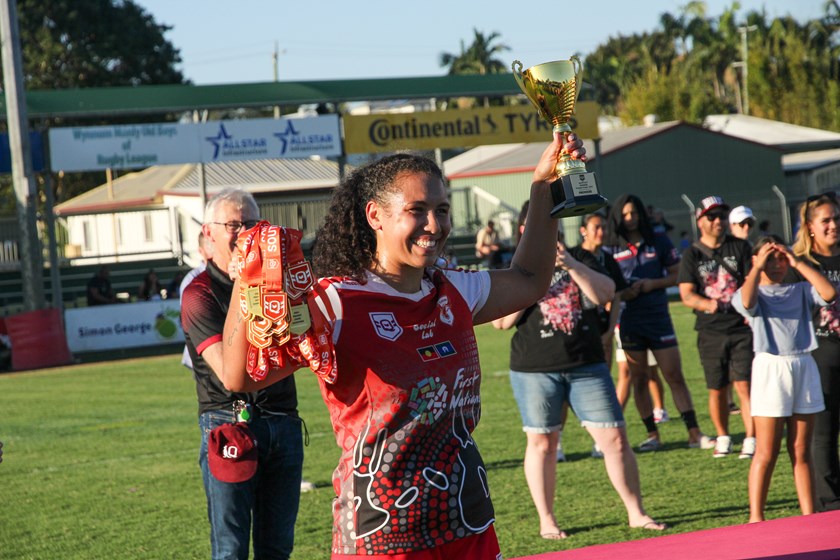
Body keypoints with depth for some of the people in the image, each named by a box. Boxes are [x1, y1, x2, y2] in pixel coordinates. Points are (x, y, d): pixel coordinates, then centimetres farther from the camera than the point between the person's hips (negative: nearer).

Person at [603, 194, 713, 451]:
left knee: (675, 377, -4)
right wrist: (621, 294, -13)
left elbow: (677, 275, 5)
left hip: (658, 316, -1)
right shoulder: (610, 249, 4)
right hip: (629, 321, 1)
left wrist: (653, 283, -12)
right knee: (638, 379, 6)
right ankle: (652, 435, 14)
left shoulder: (659, 242, 3)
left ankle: (694, 433, -3)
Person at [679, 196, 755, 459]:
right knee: (717, 389, 7)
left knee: (744, 385, -9)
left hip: (742, 328, -1)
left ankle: (751, 440, -6)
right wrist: (707, 304, -23)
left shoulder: (740, 248, 6)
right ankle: (723, 438, 24)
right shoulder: (692, 255, 5)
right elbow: (686, 294, -3)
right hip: (710, 332, 1)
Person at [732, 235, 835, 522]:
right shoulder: (755, 292, 4)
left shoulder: (801, 290, 14)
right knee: (766, 453, -3)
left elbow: (829, 293, -5)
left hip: (804, 367, 4)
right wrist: (757, 268, -9)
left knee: (801, 451, 8)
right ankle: (756, 517, 2)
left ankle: (808, 514, 12)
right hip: (771, 368, -3)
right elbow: (747, 302, -20)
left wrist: (798, 264, -3)